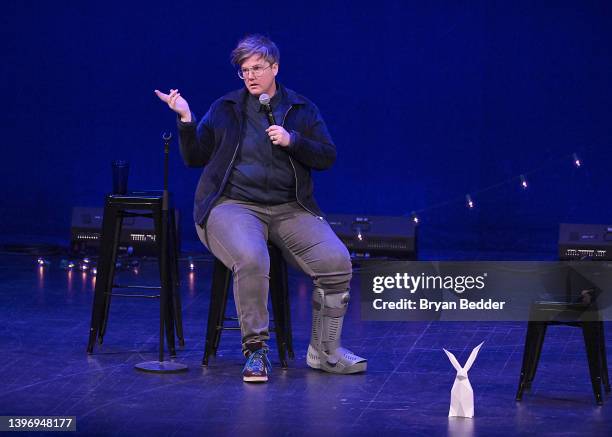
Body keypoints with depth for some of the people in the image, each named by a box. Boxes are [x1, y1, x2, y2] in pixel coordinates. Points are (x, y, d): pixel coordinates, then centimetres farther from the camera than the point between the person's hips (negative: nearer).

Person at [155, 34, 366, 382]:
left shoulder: (302, 109, 13)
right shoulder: (225, 109, 11)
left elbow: (328, 157, 6)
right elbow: (195, 158, 7)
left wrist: (291, 141, -10)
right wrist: (186, 119, -8)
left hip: (289, 209, 2)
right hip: (234, 205, -2)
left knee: (337, 260, -20)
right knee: (251, 259, -36)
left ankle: (324, 352, -3)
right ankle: (255, 349, -20)